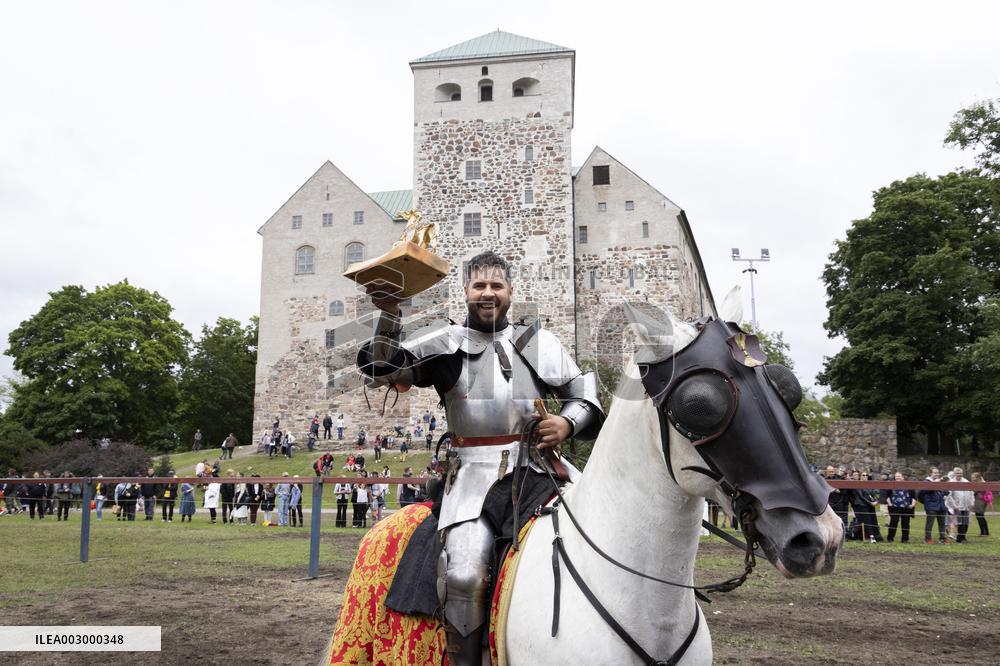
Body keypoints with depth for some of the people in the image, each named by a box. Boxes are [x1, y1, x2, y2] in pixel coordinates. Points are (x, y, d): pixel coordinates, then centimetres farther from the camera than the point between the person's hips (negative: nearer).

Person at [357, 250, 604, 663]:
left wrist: (567, 423, -2)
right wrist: (389, 315, -17)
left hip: (540, 467, 3)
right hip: (476, 475, -3)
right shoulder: (447, 343, 9)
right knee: (464, 573, -24)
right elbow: (382, 370, -2)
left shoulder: (540, 342, 16)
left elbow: (584, 397, 20)